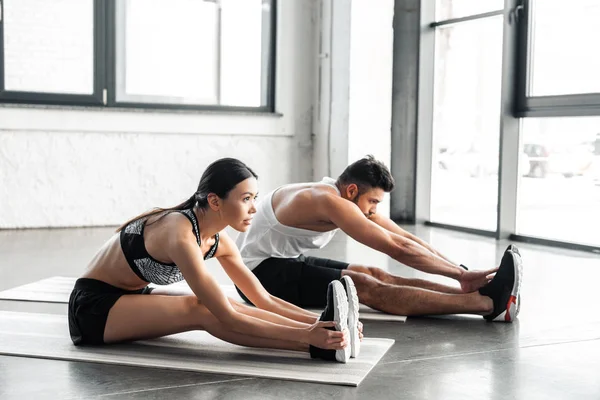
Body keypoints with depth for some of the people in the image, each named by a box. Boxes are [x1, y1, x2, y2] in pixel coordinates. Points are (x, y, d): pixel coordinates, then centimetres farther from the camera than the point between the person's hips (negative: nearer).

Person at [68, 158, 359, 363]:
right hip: (93, 307, -7)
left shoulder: (217, 239, -6)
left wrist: (315, 321, -18)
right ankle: (317, 346, -39)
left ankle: (323, 336, -32)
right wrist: (305, 335, -38)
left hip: (131, 299, 8)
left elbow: (264, 300, -4)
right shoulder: (181, 236, -32)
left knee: (215, 306, -19)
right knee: (204, 312, -29)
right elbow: (227, 320, -35)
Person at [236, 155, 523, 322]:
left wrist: (459, 273, -7)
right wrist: (460, 273, -24)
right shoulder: (330, 202, -26)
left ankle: (475, 294, -17)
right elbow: (397, 248, -29)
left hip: (285, 262, 9)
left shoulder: (349, 198, 2)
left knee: (375, 275, -10)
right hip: (259, 273, -9)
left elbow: (406, 238, 0)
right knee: (366, 288, -24)